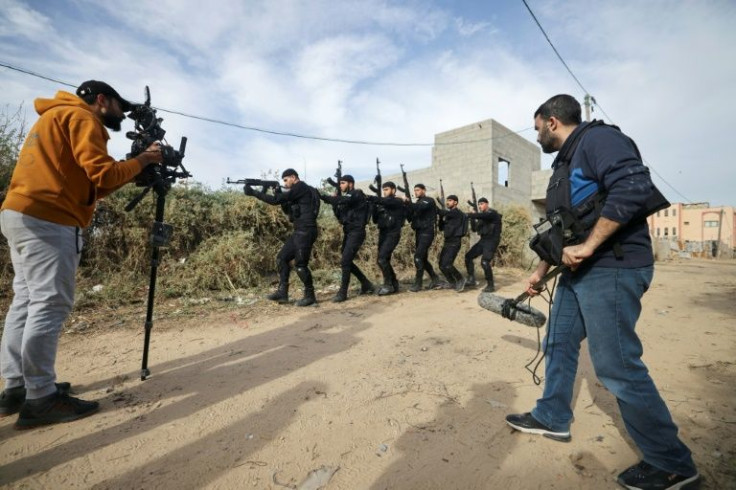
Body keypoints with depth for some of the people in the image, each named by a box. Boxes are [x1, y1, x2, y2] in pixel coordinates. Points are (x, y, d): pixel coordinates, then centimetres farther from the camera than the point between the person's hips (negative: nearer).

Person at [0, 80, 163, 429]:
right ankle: (40, 399, -3)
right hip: (47, 221, -10)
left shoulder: (56, 117, 27)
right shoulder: (81, 117, -3)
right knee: (50, 304, -8)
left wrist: (132, 172, 13)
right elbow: (103, 175, -16)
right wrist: (142, 160, -2)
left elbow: (86, 186, 19)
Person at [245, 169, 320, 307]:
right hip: (299, 232, 10)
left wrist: (253, 192, -9)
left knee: (300, 264, -5)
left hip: (306, 232, -10)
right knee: (282, 258, 9)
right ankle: (282, 292, 13)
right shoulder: (298, 191, 20)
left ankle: (309, 295, 9)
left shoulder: (301, 187, -9)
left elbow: (276, 200, -15)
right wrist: (279, 194, 10)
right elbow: (289, 210, 23)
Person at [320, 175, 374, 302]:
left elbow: (342, 200, -26)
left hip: (356, 232, -9)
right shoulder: (345, 197, 18)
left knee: (345, 262, -13)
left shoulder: (357, 194, -7)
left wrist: (321, 196, -25)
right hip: (348, 232, 9)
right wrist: (335, 204, 1)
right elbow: (340, 217, 16)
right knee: (347, 262, 11)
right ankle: (366, 284, 25)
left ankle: (342, 293, -3)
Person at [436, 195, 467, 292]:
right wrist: (441, 217, -1)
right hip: (447, 242, 9)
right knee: (442, 265, 5)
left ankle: (460, 280, 3)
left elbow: (444, 213, -23)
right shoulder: (449, 214, 18)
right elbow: (441, 228, 14)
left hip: (455, 243, -9)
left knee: (447, 265, -19)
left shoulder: (457, 213, -8)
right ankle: (453, 283, 20)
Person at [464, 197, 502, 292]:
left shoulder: (492, 213, -10)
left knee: (484, 262, -20)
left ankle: (490, 285, -5)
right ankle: (471, 281, 12)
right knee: (468, 256, 5)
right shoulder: (482, 217, 14)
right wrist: (472, 218, -1)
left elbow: (481, 216, -30)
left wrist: (468, 215, -29)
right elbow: (475, 229, 11)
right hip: (483, 240, 9)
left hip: (491, 241, -9)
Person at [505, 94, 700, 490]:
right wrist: (541, 270, 26)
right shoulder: (566, 161, 21)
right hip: (578, 271, 10)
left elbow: (634, 186, -26)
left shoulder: (598, 138, -8)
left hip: (612, 270, -10)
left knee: (616, 366, -4)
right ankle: (552, 418, 32)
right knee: (559, 345, 15)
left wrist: (588, 246, -25)